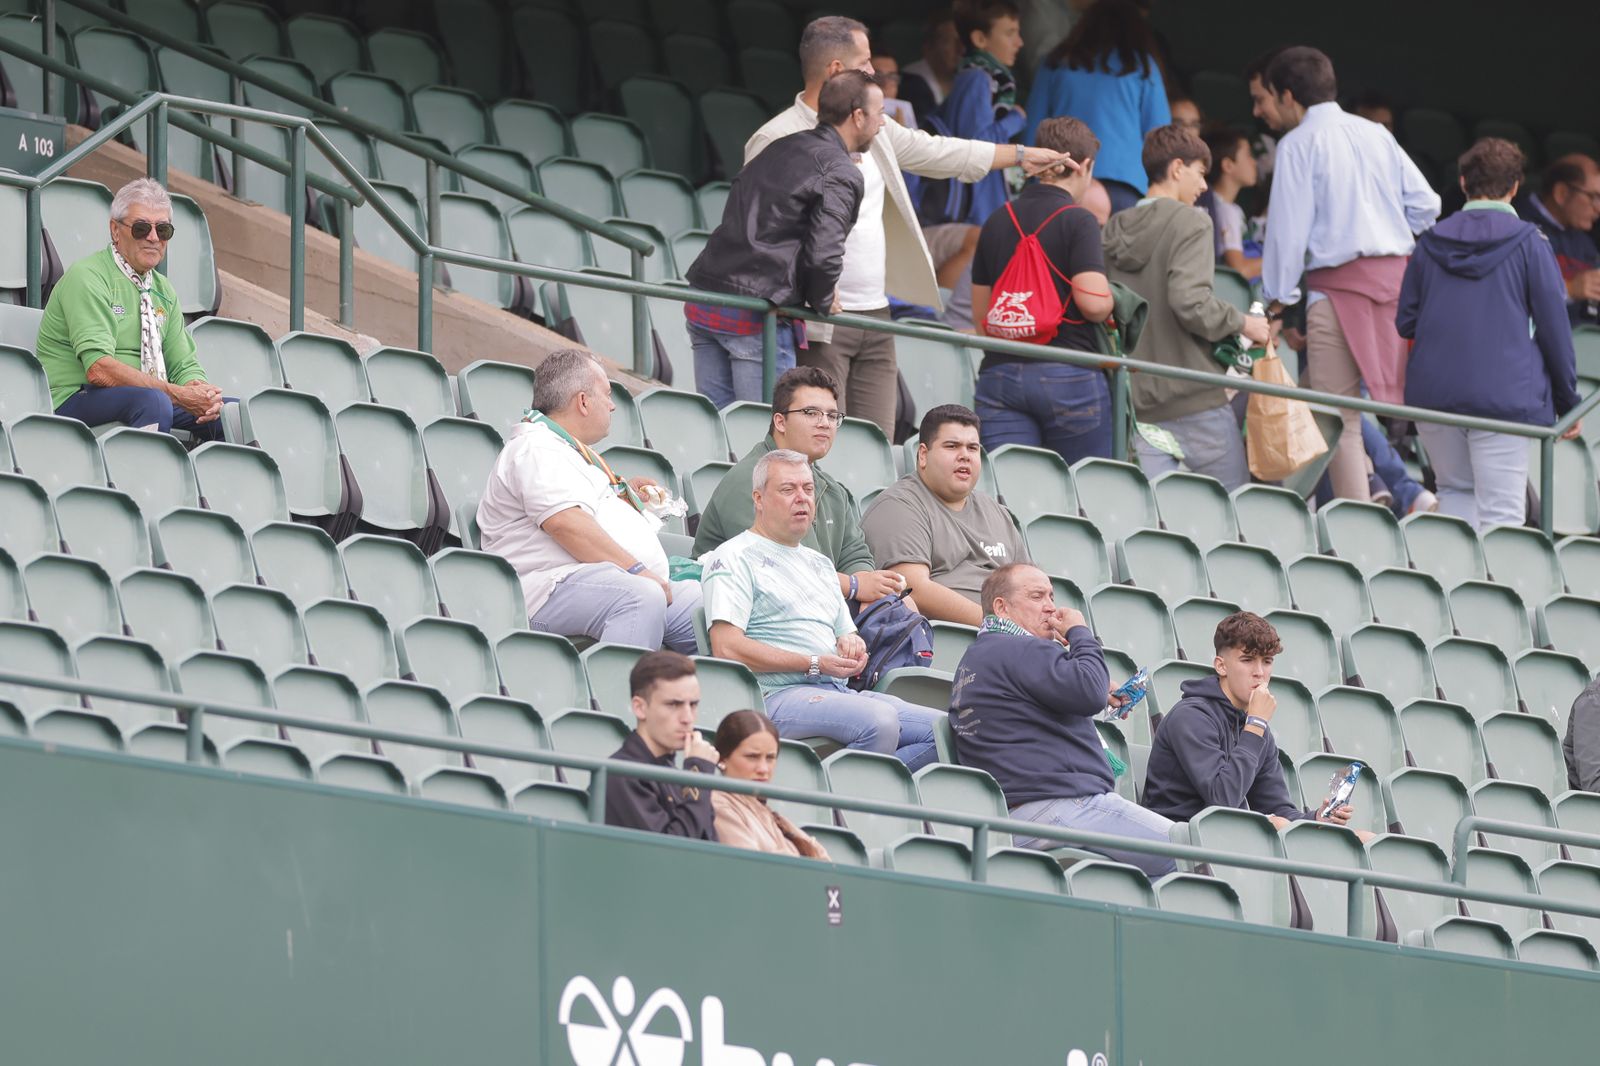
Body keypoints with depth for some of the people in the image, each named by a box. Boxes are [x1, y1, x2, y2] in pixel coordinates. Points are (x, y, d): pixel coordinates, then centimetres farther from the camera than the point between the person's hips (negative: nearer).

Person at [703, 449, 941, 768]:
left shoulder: (820, 563, 28)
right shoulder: (734, 558, 2)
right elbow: (728, 648, -10)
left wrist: (851, 644, 4)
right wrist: (814, 665, -12)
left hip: (837, 692, 8)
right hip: (777, 694, -8)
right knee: (880, 721, -33)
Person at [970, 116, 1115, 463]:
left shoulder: (996, 222, 13)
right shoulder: (1078, 222, -7)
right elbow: (1093, 302, -16)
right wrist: (1110, 306, 5)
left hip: (999, 373, 5)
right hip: (1068, 376, -5)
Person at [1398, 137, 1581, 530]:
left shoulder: (1431, 243, 7)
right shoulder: (1528, 243, -3)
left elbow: (1404, 324, 10)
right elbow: (1553, 325, -2)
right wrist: (1567, 401, 6)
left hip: (1433, 392, 3)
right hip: (1505, 391, -3)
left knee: (1455, 490, 20)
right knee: (1501, 512, -4)